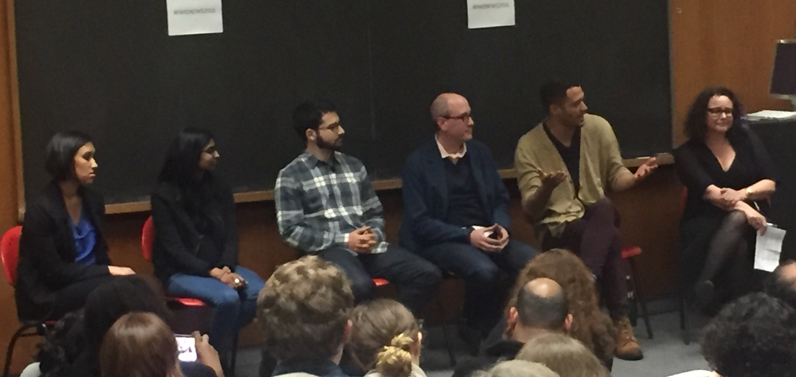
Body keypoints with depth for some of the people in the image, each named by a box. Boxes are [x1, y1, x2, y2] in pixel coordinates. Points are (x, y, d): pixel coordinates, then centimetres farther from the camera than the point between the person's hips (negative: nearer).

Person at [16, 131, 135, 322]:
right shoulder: (40, 210, -15)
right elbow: (53, 272, -16)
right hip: (46, 297, -6)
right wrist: (108, 272, -18)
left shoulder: (93, 200, 7)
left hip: (85, 284, 6)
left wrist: (112, 271, -8)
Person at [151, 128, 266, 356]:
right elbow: (173, 248, -13)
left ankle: (217, 344, -7)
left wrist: (226, 268, -17)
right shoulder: (164, 194, -8)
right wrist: (212, 272, -23)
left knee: (259, 292, -24)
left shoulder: (218, 188, 7)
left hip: (219, 266, 5)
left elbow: (231, 236, 4)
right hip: (180, 272, -5)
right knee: (227, 297, -33)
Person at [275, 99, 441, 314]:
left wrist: (374, 235, -4)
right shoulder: (291, 176, 2)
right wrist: (344, 240, -12)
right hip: (327, 250, -5)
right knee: (361, 286, -39)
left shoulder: (354, 166, 18)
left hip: (367, 247, 6)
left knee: (428, 275, -17)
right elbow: (291, 231, -5)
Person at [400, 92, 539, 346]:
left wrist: (502, 226, -7)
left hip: (485, 234, 5)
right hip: (442, 240, -5)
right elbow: (420, 222, -11)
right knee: (485, 271, -36)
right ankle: (478, 331, -8)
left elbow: (501, 199, 16)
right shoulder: (418, 163, -7)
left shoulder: (480, 153, 10)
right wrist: (467, 234, -20)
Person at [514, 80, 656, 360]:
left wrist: (635, 176, -15)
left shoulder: (598, 127, 0)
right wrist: (547, 188, -31)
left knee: (603, 208, -37)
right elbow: (531, 210, -9)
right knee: (610, 239, -36)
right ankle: (620, 322, -34)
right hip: (555, 227, -3)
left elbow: (615, 176, 9)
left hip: (600, 219, 3)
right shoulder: (529, 146, -8)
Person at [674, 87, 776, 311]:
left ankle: (705, 283, -50)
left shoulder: (747, 141, 9)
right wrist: (744, 208, -36)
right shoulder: (688, 153, -2)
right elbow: (710, 192, -18)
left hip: (747, 223, 2)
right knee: (737, 246, -37)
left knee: (737, 219, -37)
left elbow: (770, 184, 0)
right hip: (705, 223, -2)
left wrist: (742, 194, -23)